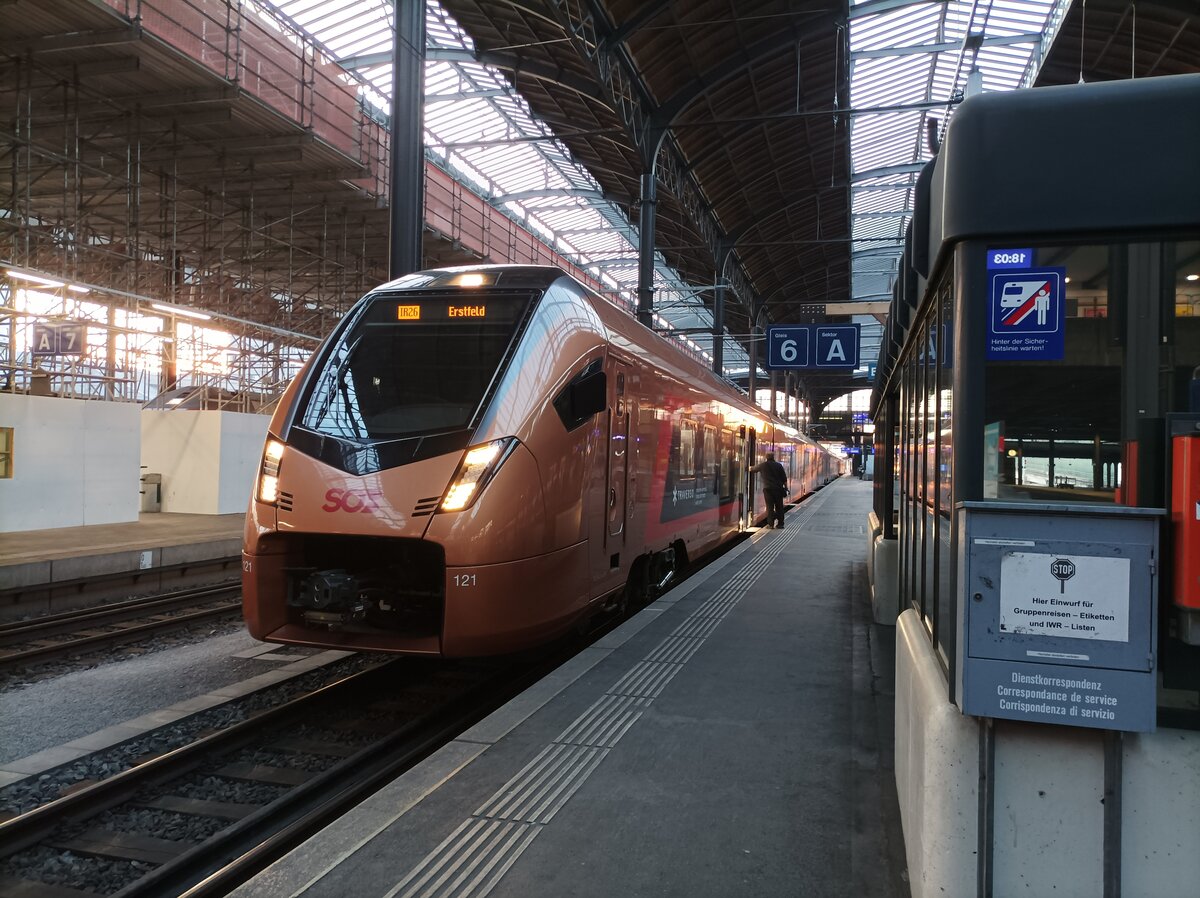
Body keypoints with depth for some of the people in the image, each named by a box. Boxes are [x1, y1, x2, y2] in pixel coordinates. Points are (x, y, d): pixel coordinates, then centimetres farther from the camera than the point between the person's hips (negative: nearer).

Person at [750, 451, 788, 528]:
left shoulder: (763, 465, 3)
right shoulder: (779, 465, 4)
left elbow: (753, 470, 19)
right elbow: (784, 478, 4)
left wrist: (750, 469, 42)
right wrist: (786, 487, 12)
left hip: (768, 488, -1)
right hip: (778, 488, 1)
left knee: (769, 506, -1)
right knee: (779, 506, 7)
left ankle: (770, 523, -6)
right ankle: (780, 523, 10)